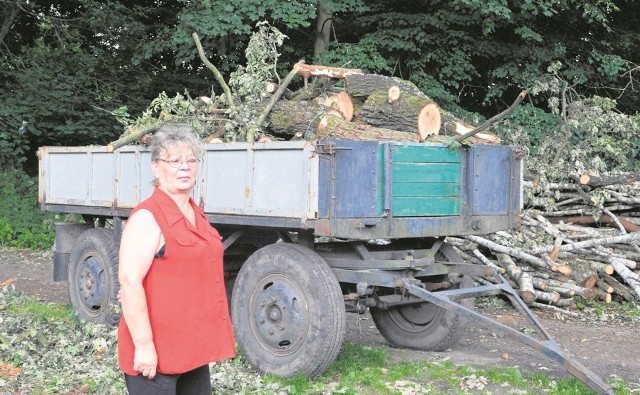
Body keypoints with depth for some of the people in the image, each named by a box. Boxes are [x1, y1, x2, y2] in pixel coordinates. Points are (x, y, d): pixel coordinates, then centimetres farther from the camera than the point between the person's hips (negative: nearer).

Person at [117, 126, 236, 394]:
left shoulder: (196, 215, 12)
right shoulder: (147, 218, -15)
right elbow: (129, 284, -21)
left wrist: (212, 339, 22)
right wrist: (143, 346, -24)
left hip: (194, 347, 9)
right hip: (156, 351, -9)